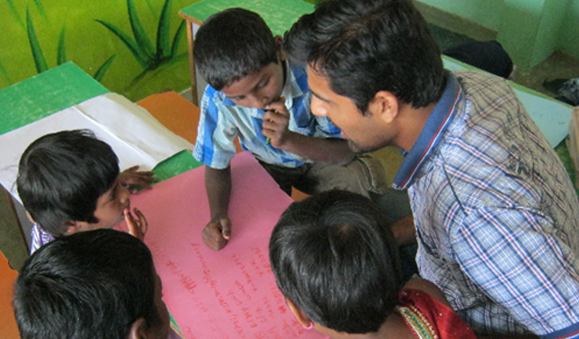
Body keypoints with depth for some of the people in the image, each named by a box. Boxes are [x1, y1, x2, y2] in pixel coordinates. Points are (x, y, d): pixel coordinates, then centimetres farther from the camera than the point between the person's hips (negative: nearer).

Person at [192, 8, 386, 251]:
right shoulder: (217, 100, -28)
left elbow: (347, 152, -27)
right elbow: (217, 166, -11)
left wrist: (288, 140, -44)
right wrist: (217, 216, -31)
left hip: (320, 158, 0)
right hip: (267, 167, 1)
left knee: (367, 176, -28)